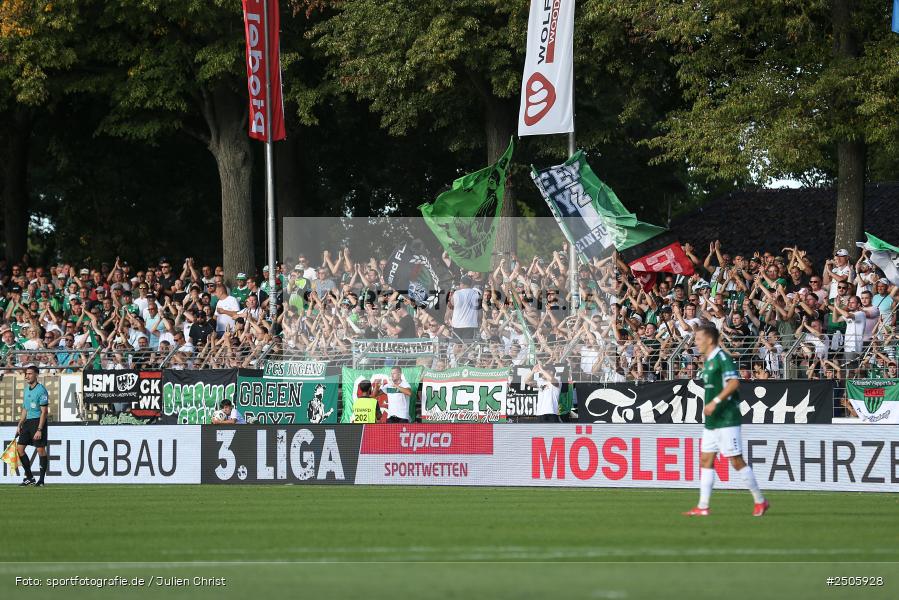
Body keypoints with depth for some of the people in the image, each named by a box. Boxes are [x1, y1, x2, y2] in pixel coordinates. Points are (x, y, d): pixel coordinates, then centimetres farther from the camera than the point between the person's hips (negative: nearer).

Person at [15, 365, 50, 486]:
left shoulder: (41, 390, -11)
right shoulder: (27, 390, 15)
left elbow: (44, 412, -15)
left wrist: (39, 430, -20)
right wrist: (19, 425, 16)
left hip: (38, 422, -8)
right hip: (28, 422, 8)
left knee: (41, 450, -5)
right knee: (19, 448, 2)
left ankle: (41, 480, 1)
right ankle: (29, 477, 9)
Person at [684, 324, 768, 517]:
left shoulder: (722, 358, -13)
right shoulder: (708, 361, 16)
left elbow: (734, 383, -24)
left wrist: (715, 402, -26)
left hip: (727, 420, -10)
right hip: (712, 421, 10)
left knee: (736, 461, -6)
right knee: (705, 460, 5)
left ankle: (760, 501, 3)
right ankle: (703, 507, 5)